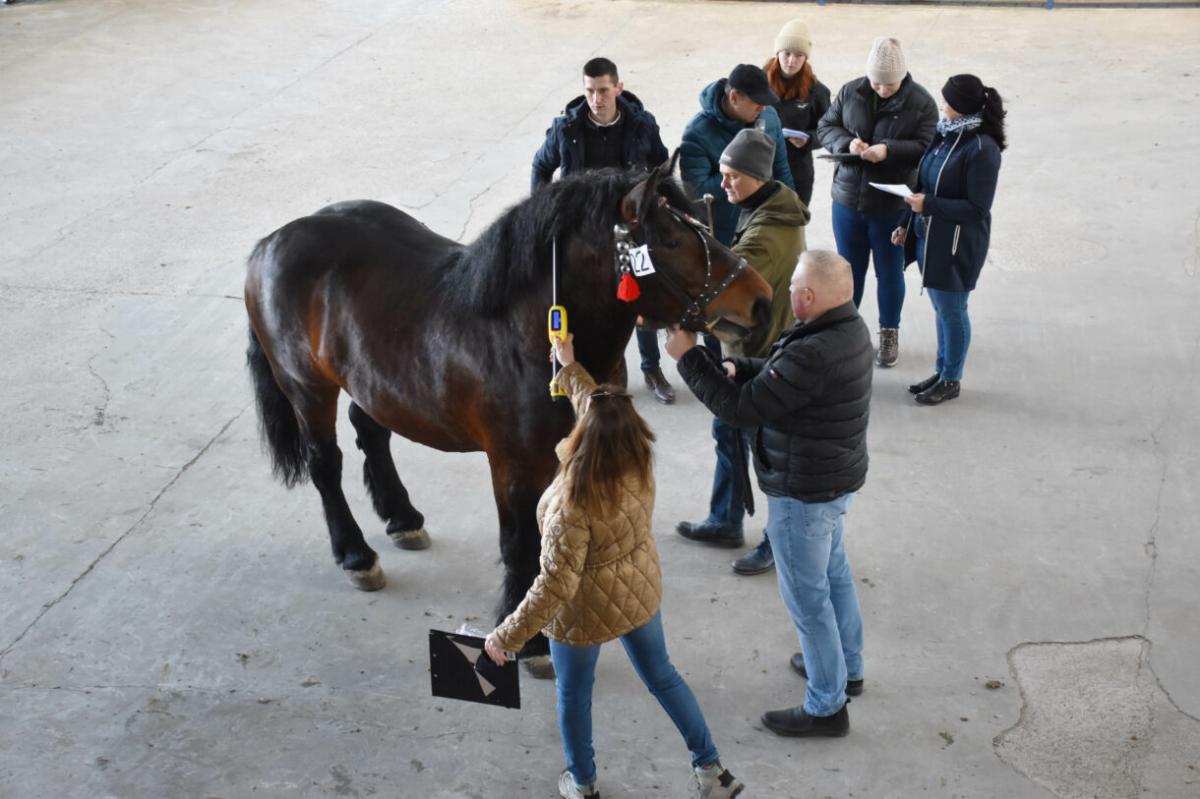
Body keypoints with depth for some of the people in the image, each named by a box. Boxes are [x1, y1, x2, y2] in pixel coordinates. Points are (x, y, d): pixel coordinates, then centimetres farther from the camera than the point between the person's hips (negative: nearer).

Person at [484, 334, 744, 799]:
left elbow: (556, 585, -33)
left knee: (574, 694, 22)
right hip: (641, 592, 6)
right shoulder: (639, 464, -18)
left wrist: (507, 637, -23)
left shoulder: (573, 504, -36)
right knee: (662, 676, 25)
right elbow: (600, 410, 4)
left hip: (585, 612, -5)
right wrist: (570, 366, 15)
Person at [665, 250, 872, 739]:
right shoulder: (847, 327, -1)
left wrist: (689, 357, -19)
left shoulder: (814, 354, -34)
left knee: (807, 594, 5)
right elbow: (782, 374, 13)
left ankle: (826, 707, 19)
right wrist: (740, 368, -3)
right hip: (836, 478, 10)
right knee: (834, 572, 26)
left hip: (804, 492, -10)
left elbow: (742, 409, -27)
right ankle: (847, 667, 46)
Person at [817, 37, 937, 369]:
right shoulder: (850, 92, -2)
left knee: (889, 271, 12)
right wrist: (847, 143, -18)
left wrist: (889, 150, -29)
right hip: (848, 198, 3)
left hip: (892, 204, -2)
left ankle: (889, 333, 28)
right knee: (849, 267, 16)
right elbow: (825, 127, 3)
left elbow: (926, 148, -14)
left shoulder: (922, 103, -10)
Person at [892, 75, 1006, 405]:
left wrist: (927, 204, -22)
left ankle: (951, 380, 20)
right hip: (929, 237, 7)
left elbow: (976, 208, -20)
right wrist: (907, 225, 16)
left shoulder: (982, 149, -20)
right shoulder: (945, 135, 4)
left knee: (951, 311, 5)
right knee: (941, 308, 18)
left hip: (956, 245, -7)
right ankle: (941, 371, 32)